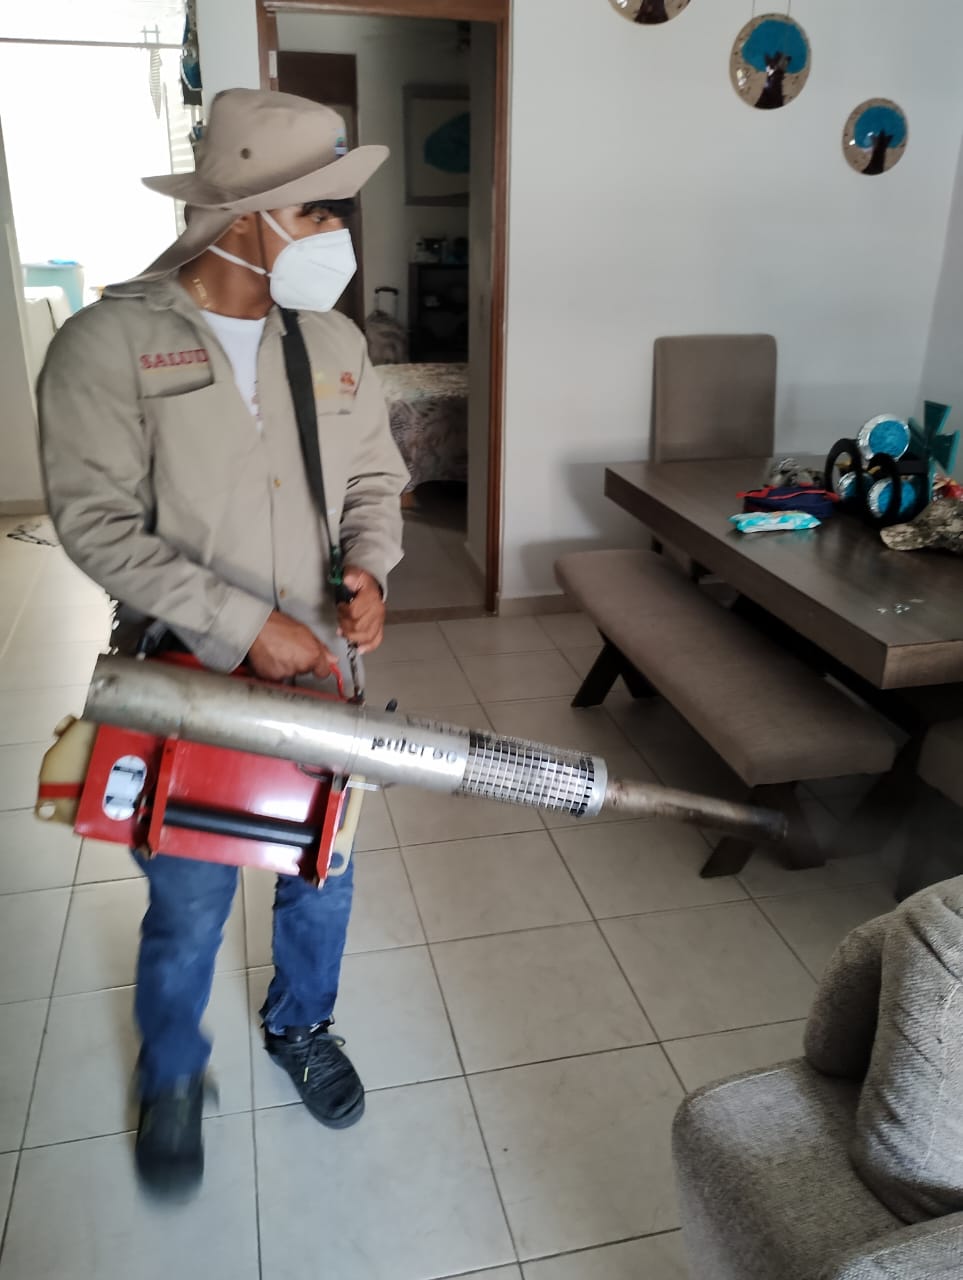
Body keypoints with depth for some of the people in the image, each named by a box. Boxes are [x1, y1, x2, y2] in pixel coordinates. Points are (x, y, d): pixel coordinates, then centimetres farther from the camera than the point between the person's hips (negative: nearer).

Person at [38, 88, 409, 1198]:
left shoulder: (335, 343, 2)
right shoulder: (106, 344, -13)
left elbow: (375, 480, 11)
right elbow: (97, 523, -17)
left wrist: (368, 565, -10)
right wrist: (244, 625, -22)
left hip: (319, 673, 4)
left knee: (323, 878, 18)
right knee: (188, 908, 10)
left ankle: (300, 1026, 48)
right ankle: (171, 1078, 41)